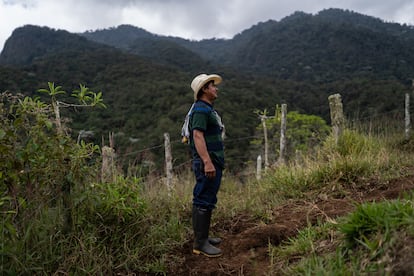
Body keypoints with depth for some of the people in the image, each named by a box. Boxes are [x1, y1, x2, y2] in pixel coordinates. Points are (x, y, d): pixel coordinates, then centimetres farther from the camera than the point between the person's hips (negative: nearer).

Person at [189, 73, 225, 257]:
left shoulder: (208, 109, 19)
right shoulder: (201, 109, -13)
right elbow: (197, 135, -24)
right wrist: (207, 162, -29)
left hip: (213, 162, 11)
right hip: (207, 163, -11)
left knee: (206, 200, 15)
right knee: (204, 201, -6)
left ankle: (202, 237, 26)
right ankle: (200, 244, 0)